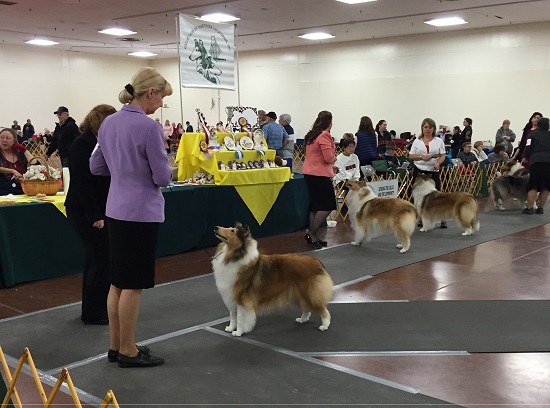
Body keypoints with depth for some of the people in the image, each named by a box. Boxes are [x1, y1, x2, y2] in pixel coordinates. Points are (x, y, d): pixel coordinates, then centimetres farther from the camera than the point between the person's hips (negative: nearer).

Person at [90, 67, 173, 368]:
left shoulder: (108, 123, 7)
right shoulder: (148, 127, -17)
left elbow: (96, 167, 14)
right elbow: (163, 177, -15)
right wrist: (164, 168, 6)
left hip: (116, 210, 8)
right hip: (141, 212, -8)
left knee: (118, 281, 14)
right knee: (133, 284, 2)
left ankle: (115, 345, 25)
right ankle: (127, 351, 13)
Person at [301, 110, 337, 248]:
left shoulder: (312, 135, 14)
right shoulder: (324, 136, -13)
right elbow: (329, 158, -18)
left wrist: (330, 167, 18)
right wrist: (334, 158, 5)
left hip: (309, 173, 9)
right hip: (320, 175, -9)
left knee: (315, 206, 13)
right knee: (327, 206, -4)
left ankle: (313, 236, 16)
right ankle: (312, 234, -5)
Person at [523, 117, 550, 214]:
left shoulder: (533, 134, 6)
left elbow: (528, 148, 1)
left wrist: (527, 158, 18)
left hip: (536, 161, -3)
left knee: (533, 186, 1)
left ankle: (530, 208, -3)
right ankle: (540, 208, 12)